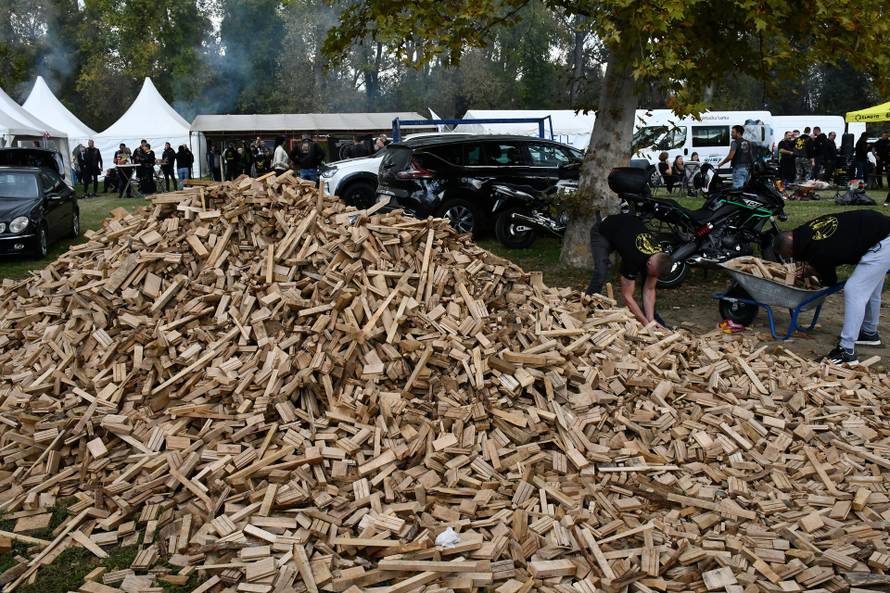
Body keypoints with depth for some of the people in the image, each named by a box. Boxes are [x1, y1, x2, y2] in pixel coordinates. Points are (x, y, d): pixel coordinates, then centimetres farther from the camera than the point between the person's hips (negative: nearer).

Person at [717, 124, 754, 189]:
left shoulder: (735, 143, -7)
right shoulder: (748, 143, 18)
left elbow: (730, 156, -15)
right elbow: (751, 156, 17)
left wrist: (720, 164, -4)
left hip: (738, 168, -8)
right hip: (747, 168, 8)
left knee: (737, 189, -12)